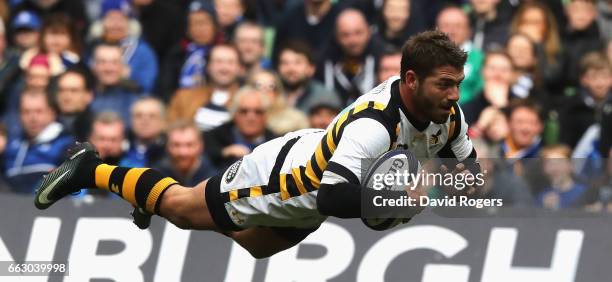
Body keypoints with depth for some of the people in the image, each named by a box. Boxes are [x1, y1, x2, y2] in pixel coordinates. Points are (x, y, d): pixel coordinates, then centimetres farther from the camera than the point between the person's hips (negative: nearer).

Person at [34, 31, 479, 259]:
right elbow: (332, 197, -52)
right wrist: (409, 191, -51)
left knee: (251, 243, 37)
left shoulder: (446, 111, -19)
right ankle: (91, 170, 40)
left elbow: (466, 162, 0)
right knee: (178, 208, 19)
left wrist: (467, 178, -23)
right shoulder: (374, 124, -44)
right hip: (274, 180, -8)